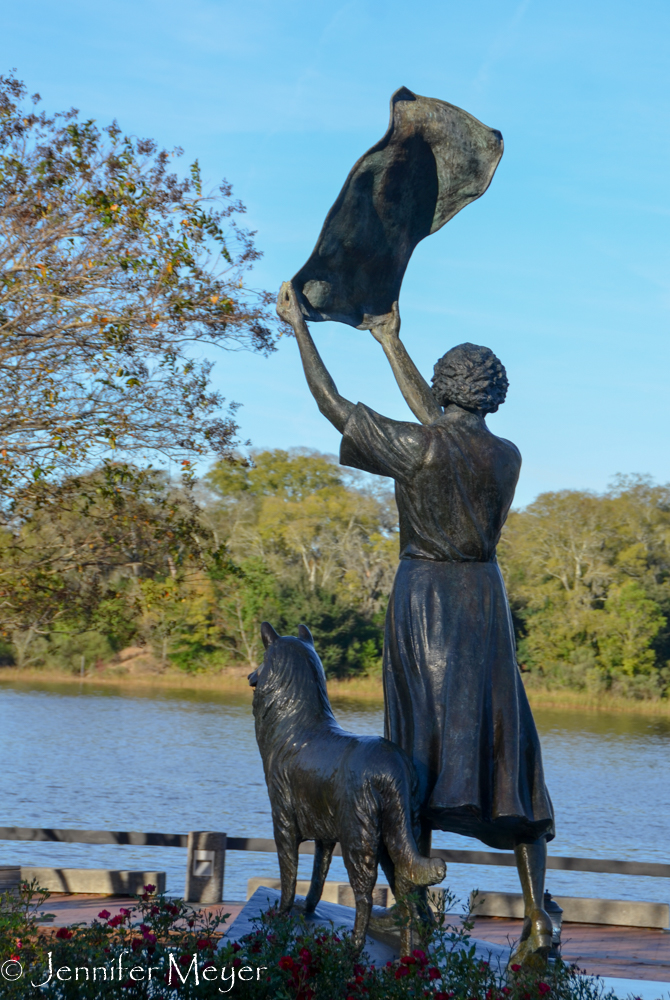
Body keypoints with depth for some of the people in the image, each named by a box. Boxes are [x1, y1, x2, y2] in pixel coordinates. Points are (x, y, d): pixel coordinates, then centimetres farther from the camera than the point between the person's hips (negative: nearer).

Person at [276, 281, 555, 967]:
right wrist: (389, 342, 27)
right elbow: (440, 423, 21)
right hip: (485, 603, 4)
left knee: (419, 749, 2)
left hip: (421, 598, -3)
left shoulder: (418, 448, -10)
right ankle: (536, 915, -1)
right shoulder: (508, 457, 5)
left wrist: (299, 328, 10)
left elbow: (332, 403, -2)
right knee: (505, 752, 5)